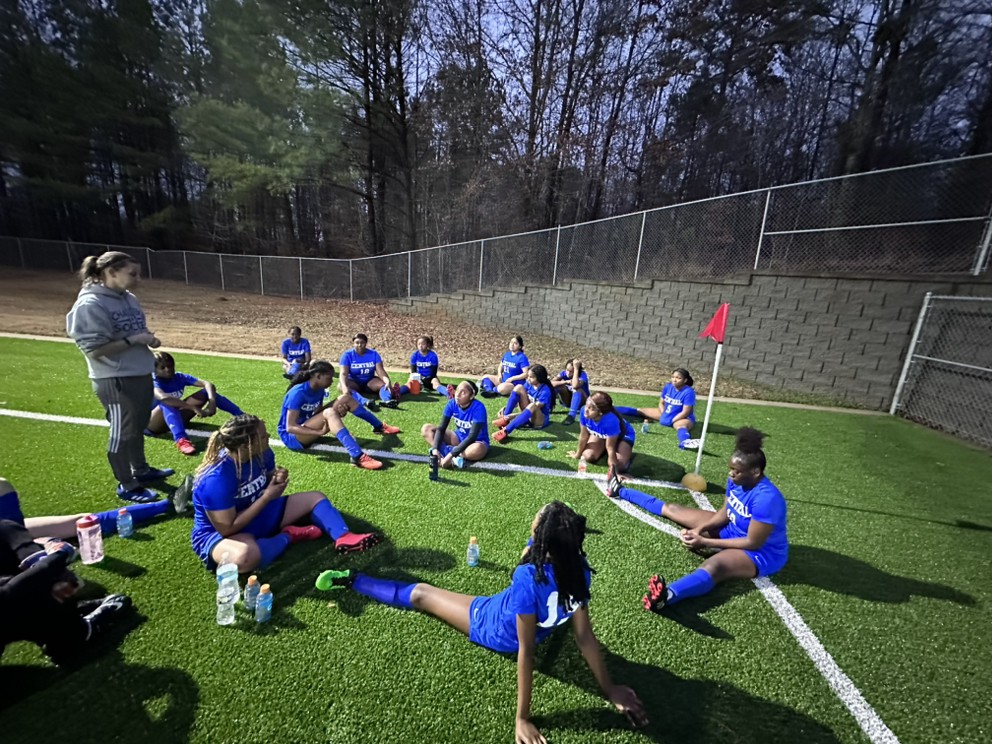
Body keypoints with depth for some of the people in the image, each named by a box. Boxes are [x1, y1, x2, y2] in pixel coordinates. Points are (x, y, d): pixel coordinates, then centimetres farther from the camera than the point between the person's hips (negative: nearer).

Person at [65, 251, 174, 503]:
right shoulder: (90, 305, -19)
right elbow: (94, 350, -21)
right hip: (116, 381, -8)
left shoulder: (129, 298, 6)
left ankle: (141, 469, 40)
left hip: (141, 374, 8)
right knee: (122, 432, 6)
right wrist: (134, 340, -22)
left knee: (138, 427, 22)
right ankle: (126, 486, 21)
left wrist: (148, 337, -2)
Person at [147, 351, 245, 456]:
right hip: (150, 425, -5)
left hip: (175, 419, 5)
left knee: (206, 393, -13)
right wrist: (194, 408, -51)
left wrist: (212, 401, -40)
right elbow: (163, 397, -44)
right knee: (167, 403, -38)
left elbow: (208, 384, -21)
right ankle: (180, 440, -57)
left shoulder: (179, 377, -6)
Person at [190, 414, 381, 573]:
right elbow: (228, 528, -29)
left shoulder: (262, 454, -10)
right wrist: (267, 496, -26)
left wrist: (277, 479, -15)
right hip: (218, 533, -8)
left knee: (315, 498, 0)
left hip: (259, 515, 8)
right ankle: (289, 536, -13)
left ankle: (343, 538, -22)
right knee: (246, 556, -43)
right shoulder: (216, 479, -31)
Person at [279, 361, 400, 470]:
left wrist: (337, 411, -20)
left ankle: (379, 426, 9)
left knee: (345, 399, -4)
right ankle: (358, 457, -51)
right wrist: (320, 432, -38)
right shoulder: (298, 393, -25)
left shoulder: (319, 390, -1)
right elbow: (290, 427, -28)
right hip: (291, 437, -8)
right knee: (329, 413, -37)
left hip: (310, 427, 8)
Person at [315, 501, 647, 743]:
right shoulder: (579, 571, -24)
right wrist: (610, 688, -7)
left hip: (492, 629, -4)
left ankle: (352, 581, 24)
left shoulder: (529, 579, -41)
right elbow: (585, 637, -18)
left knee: (419, 594, 9)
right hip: (541, 626, 5)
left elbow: (526, 651, -33)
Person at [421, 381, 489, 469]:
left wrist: (451, 455, -39)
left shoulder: (478, 408, -28)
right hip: (459, 437, 5)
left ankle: (446, 450, -21)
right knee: (426, 429, -9)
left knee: (477, 449, -42)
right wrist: (435, 449, -31)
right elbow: (441, 428, -14)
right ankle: (445, 452, -29)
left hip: (477, 441, -5)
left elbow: (472, 437, -32)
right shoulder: (452, 403, -13)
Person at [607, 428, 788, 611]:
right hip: (732, 530, 8)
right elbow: (724, 513, 3)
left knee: (713, 565, -42)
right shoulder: (736, 481, -8)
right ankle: (620, 491, 24)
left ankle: (668, 595, -72)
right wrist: (699, 529, -14)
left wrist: (704, 542, -27)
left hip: (762, 552, -8)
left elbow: (753, 543, -28)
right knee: (671, 509, 9)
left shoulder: (766, 498, -33)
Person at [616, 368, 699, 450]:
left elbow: (685, 412, -24)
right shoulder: (667, 387, -4)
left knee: (681, 425, -44)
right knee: (641, 411, 4)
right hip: (665, 414, 7)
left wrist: (671, 421, -22)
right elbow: (661, 403, 6)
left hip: (683, 418, -7)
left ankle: (685, 442, -79)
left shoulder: (688, 392, -22)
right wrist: (663, 415, -10)